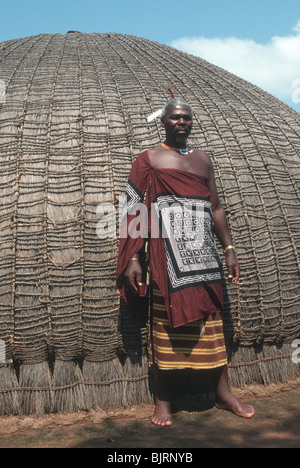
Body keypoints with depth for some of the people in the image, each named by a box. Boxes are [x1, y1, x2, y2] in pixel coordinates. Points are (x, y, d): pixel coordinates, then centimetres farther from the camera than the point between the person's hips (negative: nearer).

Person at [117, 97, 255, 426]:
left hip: (203, 254, 4)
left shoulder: (203, 159, 18)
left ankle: (223, 392, 19)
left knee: (212, 319, 7)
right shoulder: (148, 160, 5)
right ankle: (163, 399, 12)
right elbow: (136, 212, -2)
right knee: (166, 323, -1)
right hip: (167, 255, -4)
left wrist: (229, 249, 11)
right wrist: (133, 259, -10)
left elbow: (215, 208, 18)